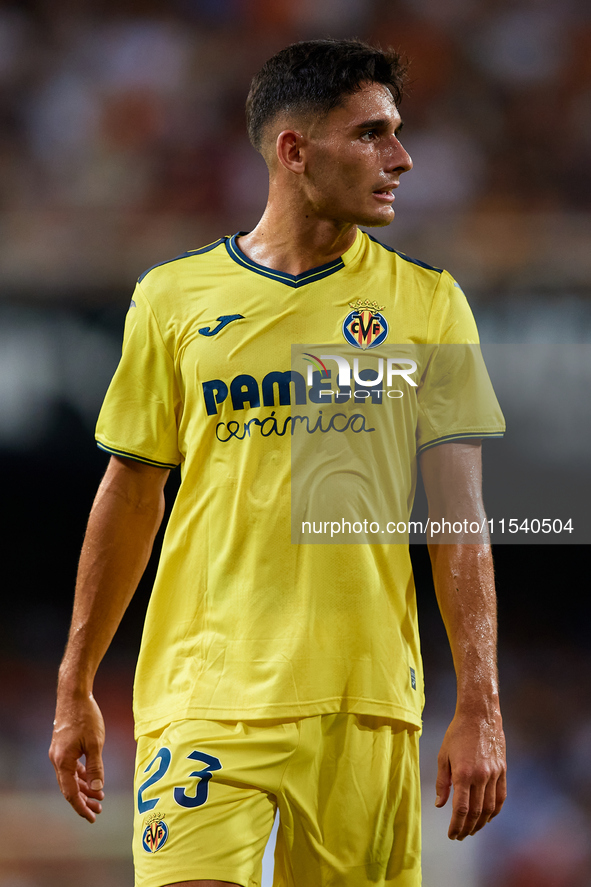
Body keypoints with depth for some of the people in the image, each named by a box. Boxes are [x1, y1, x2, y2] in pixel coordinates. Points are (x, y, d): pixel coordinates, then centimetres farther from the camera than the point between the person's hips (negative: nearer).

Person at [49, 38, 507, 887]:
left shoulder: (427, 303, 6)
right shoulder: (172, 298, 6)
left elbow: (460, 521, 3)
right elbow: (130, 494, 13)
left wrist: (479, 708, -5)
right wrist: (75, 689, 16)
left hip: (366, 700, 1)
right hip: (204, 689, -1)